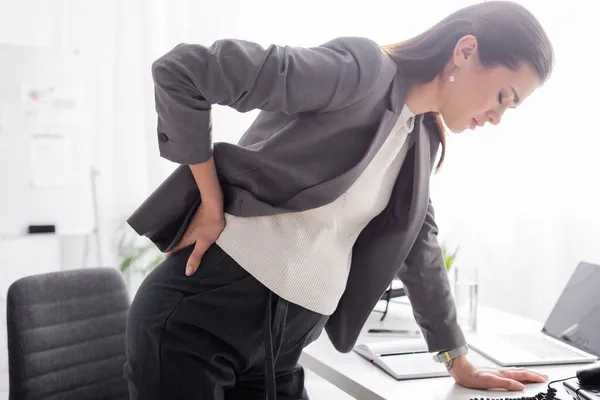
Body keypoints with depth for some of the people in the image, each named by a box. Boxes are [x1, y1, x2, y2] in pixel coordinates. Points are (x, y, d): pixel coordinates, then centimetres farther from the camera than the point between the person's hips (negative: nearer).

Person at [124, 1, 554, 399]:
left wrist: (462, 364, 26)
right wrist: (212, 205, -15)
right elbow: (181, 71, -21)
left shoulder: (424, 138, 11)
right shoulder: (363, 68, -17)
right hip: (199, 314, -8)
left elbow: (418, 245, 21)